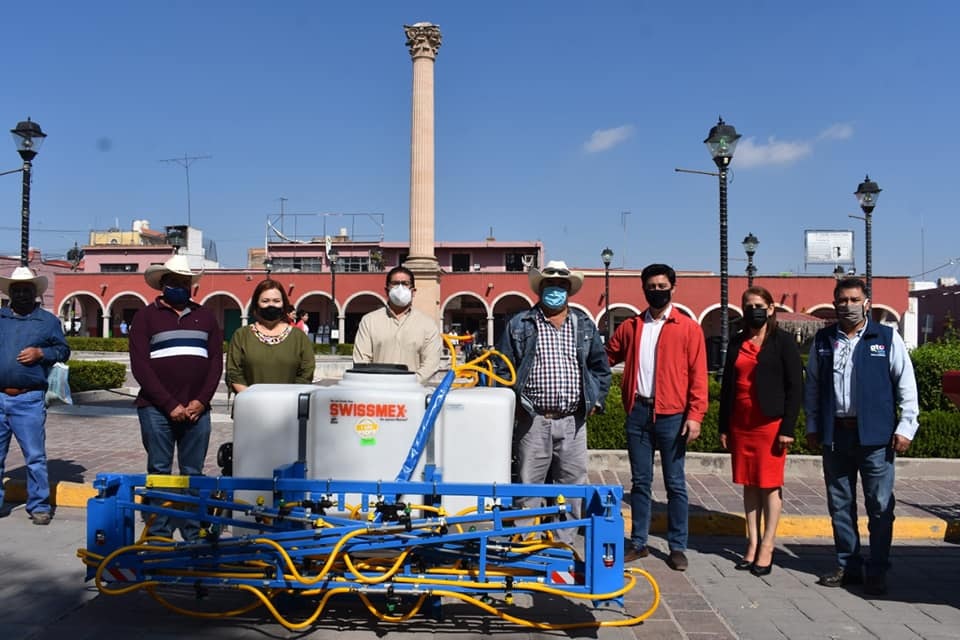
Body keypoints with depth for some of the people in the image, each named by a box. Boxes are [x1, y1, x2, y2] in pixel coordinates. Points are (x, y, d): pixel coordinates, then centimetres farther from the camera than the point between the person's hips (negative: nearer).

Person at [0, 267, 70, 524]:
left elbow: (63, 350, 7)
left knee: (35, 457, 0)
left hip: (29, 400, -2)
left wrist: (40, 353, -9)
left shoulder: (48, 320, 8)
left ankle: (39, 506, 10)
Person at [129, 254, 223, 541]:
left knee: (193, 474, 7)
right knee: (159, 473, 3)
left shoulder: (205, 317, 13)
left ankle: (193, 535, 15)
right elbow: (140, 366, -4)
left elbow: (216, 362, 8)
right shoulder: (147, 316, 3)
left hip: (197, 409, 3)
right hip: (157, 409, -2)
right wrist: (170, 405, -11)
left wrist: (201, 401, -6)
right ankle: (159, 535, 12)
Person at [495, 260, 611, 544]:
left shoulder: (585, 325, 12)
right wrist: (511, 404, -4)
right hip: (533, 421, -2)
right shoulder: (519, 324, 4)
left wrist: (596, 401, 10)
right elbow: (502, 370, 4)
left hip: (573, 422, 3)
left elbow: (600, 368, 19)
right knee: (528, 488, 2)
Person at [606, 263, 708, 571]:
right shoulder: (630, 327, 10)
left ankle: (677, 547, 15)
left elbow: (698, 375, -4)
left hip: (671, 415, -3)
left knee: (675, 484, 5)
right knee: (640, 482, 11)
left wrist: (695, 415, -11)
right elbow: (606, 357, 13)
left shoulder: (688, 328, 0)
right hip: (638, 412, 3)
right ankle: (638, 543, 20)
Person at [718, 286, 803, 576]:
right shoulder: (737, 343, 12)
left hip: (770, 423, -4)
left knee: (770, 485, 0)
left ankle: (766, 548, 7)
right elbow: (727, 386, 13)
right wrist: (723, 427, 10)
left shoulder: (783, 341, -2)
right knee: (749, 484, 8)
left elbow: (795, 387, -5)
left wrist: (787, 428, -11)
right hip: (740, 423, 5)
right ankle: (752, 544, 14)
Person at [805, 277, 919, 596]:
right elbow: (812, 386, 14)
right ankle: (848, 566, 22)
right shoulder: (823, 340, 10)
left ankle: (877, 572, 13)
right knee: (839, 505, 10)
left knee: (880, 506, 1)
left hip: (875, 435, -3)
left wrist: (905, 427, -5)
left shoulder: (887, 338, 2)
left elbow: (907, 385, 2)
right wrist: (812, 426, 11)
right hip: (835, 434, 3)